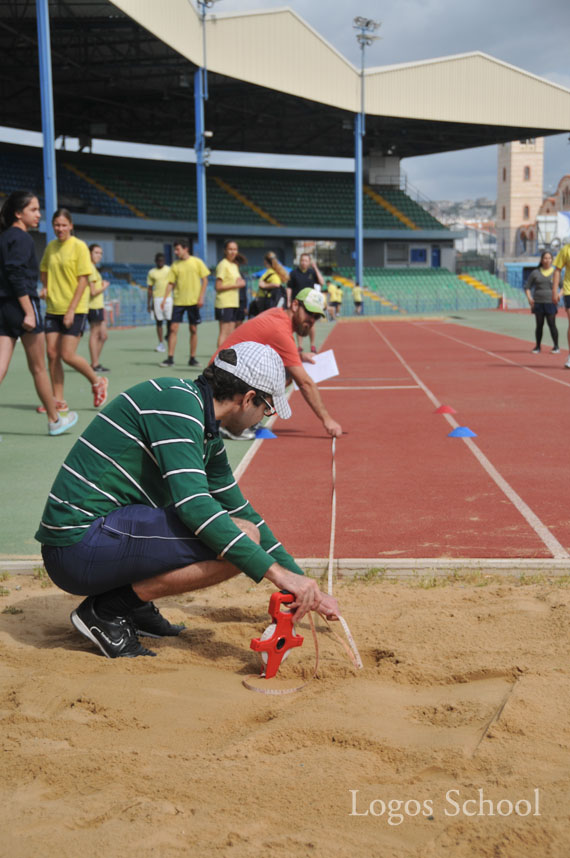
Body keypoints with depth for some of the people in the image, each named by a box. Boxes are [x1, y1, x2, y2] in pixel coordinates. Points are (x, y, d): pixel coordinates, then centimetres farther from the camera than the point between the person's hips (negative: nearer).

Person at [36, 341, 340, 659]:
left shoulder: (208, 435, 15)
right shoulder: (177, 402, -14)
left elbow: (242, 511, 23)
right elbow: (194, 504, -24)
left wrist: (307, 589, 20)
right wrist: (278, 572, -24)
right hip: (80, 545, -10)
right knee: (240, 538, -17)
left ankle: (133, 602, 10)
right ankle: (109, 609, -9)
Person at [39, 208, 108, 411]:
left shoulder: (79, 246, -8)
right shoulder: (51, 247, 9)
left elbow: (82, 281, -11)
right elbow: (44, 271, 24)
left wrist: (71, 310, -16)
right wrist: (46, 288, 2)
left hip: (75, 310, -6)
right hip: (53, 309, 6)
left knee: (67, 355, -10)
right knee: (52, 354, 0)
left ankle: (97, 382, 14)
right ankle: (58, 401, 8)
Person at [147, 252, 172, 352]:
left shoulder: (169, 270, 5)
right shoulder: (151, 273, 8)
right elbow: (150, 289, 11)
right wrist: (148, 303, 8)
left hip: (168, 298, -1)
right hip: (157, 299, 1)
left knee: (169, 320, -3)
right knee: (159, 321, 0)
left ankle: (168, 336, 25)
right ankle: (161, 344, 3)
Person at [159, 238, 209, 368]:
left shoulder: (197, 262, -1)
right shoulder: (175, 265, 6)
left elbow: (205, 280, 0)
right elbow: (171, 283, 7)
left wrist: (201, 297, -9)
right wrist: (164, 299, -4)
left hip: (193, 301, -2)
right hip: (178, 301, 2)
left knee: (193, 330, 4)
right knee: (173, 328, -5)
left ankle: (192, 359, 13)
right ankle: (170, 358, -2)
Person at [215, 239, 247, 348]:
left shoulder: (234, 265, 17)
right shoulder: (223, 265, -9)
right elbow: (218, 287, -16)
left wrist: (240, 282, 3)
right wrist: (236, 285, -15)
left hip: (233, 303, 8)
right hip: (224, 303, -8)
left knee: (231, 333, 7)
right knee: (224, 332, -11)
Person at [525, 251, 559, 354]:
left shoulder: (555, 273, 5)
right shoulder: (535, 273, 7)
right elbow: (527, 286, 12)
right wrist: (529, 298, -3)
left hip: (550, 303, -2)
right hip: (538, 303, 2)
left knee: (552, 324, -7)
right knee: (539, 325, 4)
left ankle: (556, 346, -1)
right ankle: (538, 346, 12)